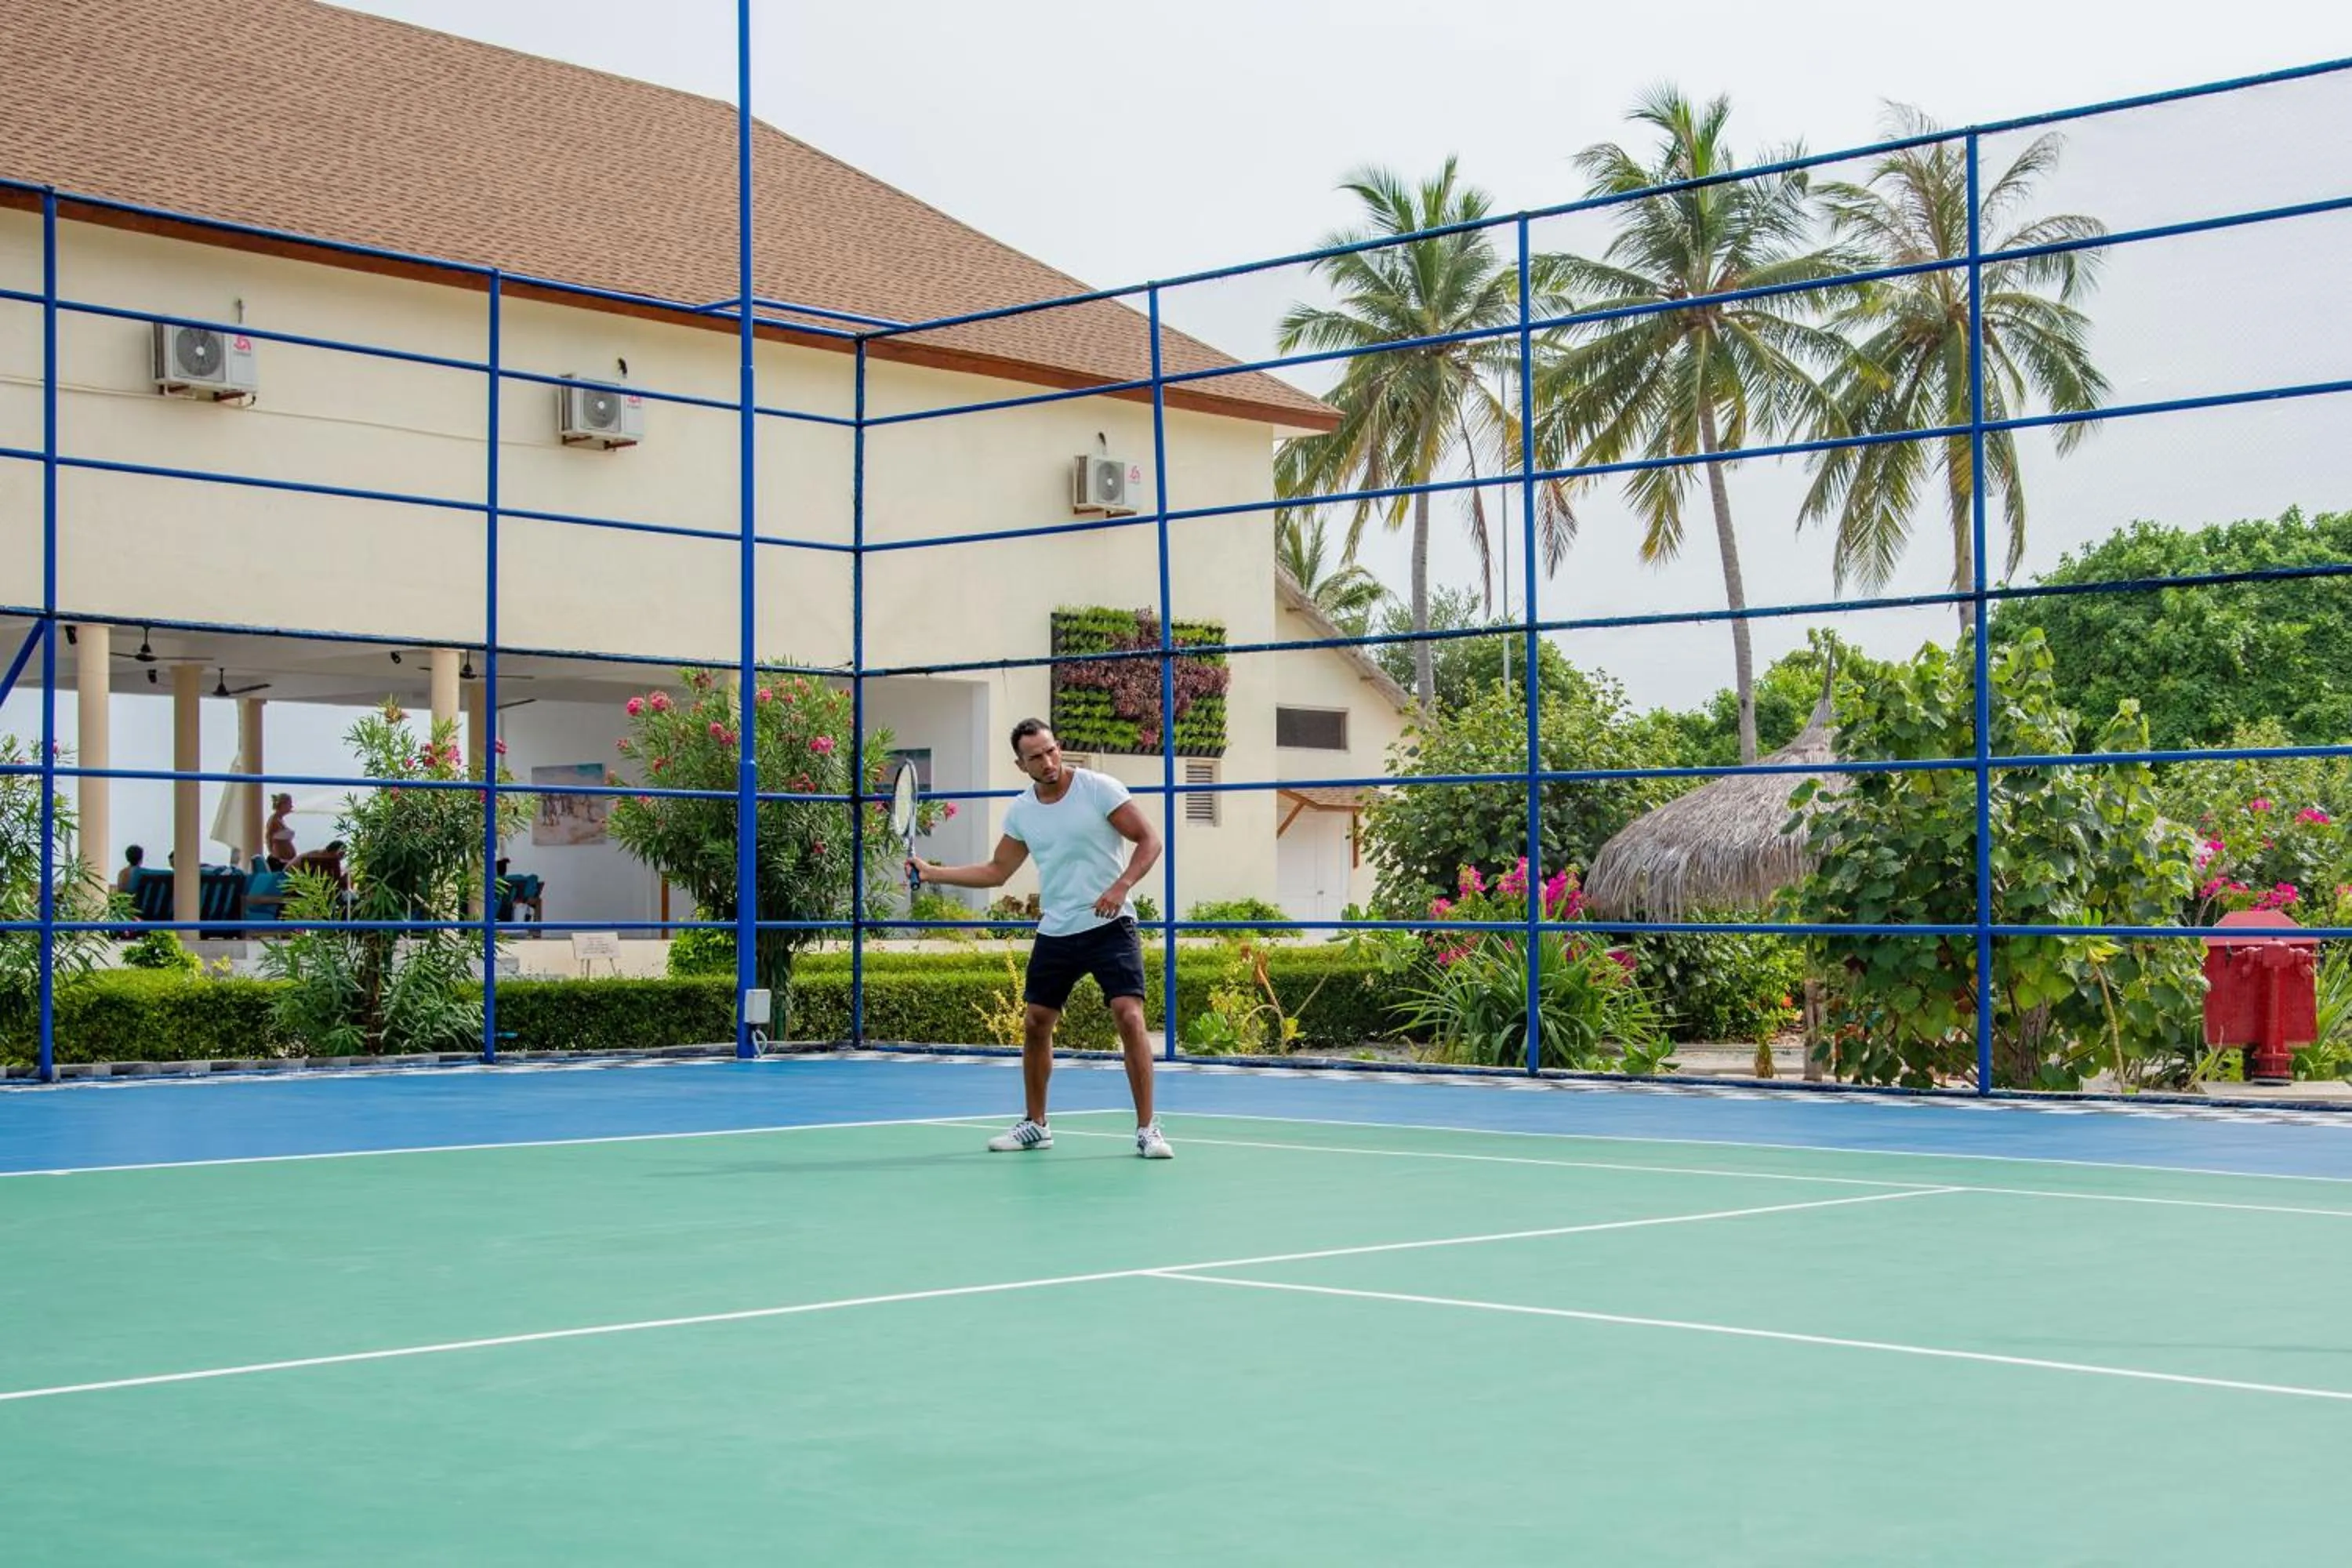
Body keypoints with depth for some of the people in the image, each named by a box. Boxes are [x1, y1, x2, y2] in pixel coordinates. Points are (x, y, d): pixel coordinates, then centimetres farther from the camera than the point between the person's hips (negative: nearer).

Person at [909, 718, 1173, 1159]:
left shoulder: (1099, 788, -10)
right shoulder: (1021, 811, 5)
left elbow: (1149, 840, -9)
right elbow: (996, 871, 14)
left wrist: (1122, 885, -24)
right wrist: (932, 873, 5)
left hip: (1109, 925, -5)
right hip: (1055, 933, 5)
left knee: (1129, 1018, -17)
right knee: (1035, 1024, 7)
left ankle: (1147, 1129, -10)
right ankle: (1035, 1124, 24)